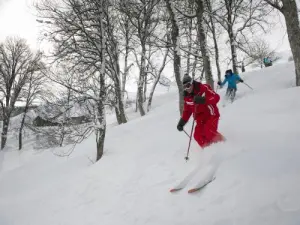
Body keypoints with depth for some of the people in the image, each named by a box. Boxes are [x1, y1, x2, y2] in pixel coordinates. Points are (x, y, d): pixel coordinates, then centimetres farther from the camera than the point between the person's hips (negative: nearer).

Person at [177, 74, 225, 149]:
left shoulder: (203, 88, -13)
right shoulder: (187, 98, 4)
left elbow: (216, 97, -21)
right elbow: (187, 111, 13)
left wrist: (204, 100, -37)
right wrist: (182, 122, 0)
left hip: (211, 114, -5)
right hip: (201, 119, 6)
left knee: (209, 132, -25)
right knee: (198, 136, -11)